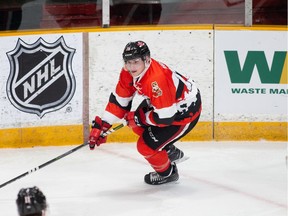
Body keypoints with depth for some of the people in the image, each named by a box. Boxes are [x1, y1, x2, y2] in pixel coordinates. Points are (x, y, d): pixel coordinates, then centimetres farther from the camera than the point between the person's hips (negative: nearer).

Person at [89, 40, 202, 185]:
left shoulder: (156, 80, -37)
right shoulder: (128, 73, -10)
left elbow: (166, 117, -32)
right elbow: (119, 101, 0)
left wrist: (139, 118, -19)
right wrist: (101, 126, -5)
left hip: (186, 112, -10)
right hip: (165, 102, 10)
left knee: (146, 145, -9)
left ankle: (168, 173, 20)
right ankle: (171, 152, 37)